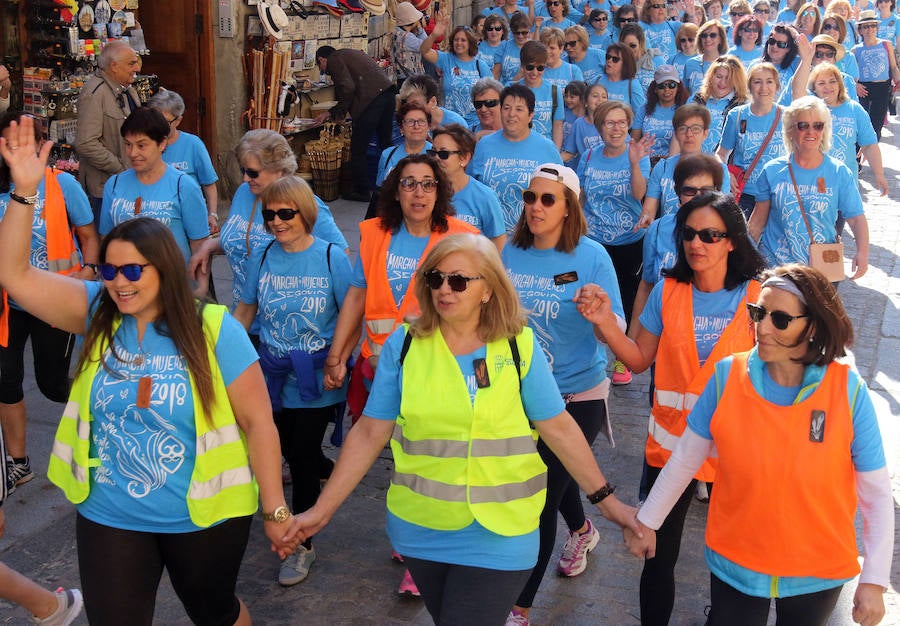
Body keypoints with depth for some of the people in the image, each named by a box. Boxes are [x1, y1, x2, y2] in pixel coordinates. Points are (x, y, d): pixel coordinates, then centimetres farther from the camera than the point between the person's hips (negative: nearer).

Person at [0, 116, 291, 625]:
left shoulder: (215, 331, -14)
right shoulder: (96, 313, -5)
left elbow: (258, 423, -11)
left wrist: (275, 510, -10)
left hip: (204, 518, -2)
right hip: (109, 520, 3)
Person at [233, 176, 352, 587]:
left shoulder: (332, 257, -11)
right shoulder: (263, 258, 0)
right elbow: (244, 311, 10)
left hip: (316, 380, -4)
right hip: (274, 376, 4)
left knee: (302, 457, 1)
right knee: (291, 454, 14)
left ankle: (302, 544, 16)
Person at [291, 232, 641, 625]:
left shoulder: (520, 346, -7)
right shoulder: (403, 345, -5)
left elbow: (558, 429, -2)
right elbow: (370, 433, -2)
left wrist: (605, 499, -2)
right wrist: (322, 509, -5)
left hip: (497, 537, -2)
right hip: (420, 529, 2)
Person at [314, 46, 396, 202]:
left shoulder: (333, 60, 1)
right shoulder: (347, 55, 29)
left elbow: (348, 88, -13)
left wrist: (339, 112, 2)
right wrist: (332, 112, 32)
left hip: (372, 98, -9)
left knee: (357, 149, 2)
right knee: (385, 143, 20)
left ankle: (361, 191, 8)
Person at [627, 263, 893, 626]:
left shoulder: (848, 390, -15)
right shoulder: (728, 377, -13)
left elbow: (876, 492, -9)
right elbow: (684, 459, -2)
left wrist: (874, 581, -8)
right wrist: (647, 521, 4)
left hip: (818, 574, 0)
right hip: (735, 564, 0)